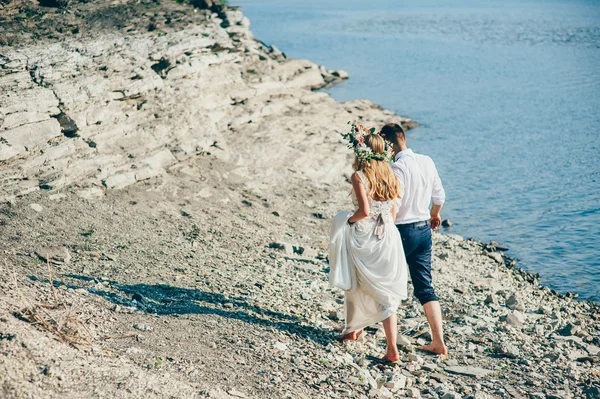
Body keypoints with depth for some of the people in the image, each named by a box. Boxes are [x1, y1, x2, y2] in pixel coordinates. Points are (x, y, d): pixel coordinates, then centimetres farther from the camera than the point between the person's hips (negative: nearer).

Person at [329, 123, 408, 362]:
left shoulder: (359, 176, -12)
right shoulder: (388, 175, 6)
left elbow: (364, 210, -21)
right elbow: (392, 212, 11)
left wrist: (349, 220, -3)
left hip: (364, 240, -5)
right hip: (388, 239, 5)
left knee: (356, 287, 18)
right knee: (385, 293, 6)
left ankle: (353, 330, 36)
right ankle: (392, 349, 0)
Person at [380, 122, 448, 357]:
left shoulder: (399, 167, -19)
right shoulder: (427, 162, 4)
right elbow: (439, 195, 14)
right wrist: (434, 215, 32)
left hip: (402, 231, -6)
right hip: (424, 230, 7)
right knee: (425, 287, 9)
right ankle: (438, 342, 6)